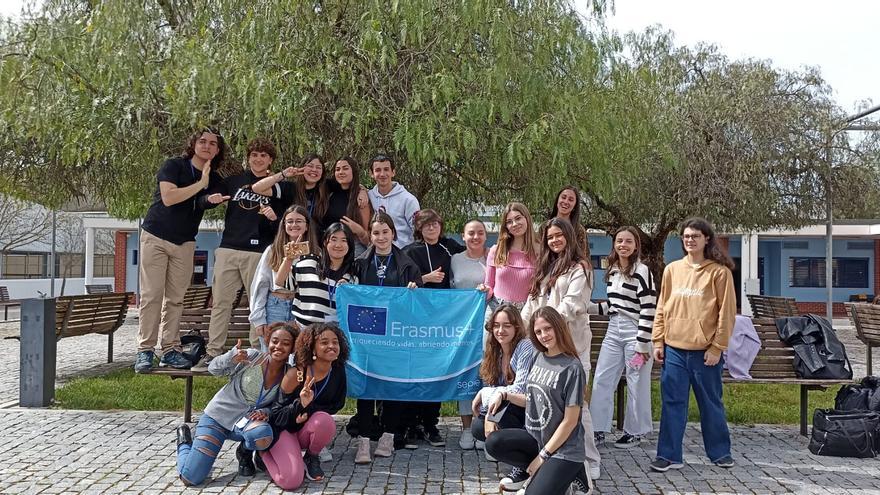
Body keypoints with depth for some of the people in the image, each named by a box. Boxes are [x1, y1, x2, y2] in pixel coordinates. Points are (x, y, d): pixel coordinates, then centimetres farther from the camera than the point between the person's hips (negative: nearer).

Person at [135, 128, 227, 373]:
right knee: (151, 296, -6)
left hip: (185, 243, 4)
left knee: (175, 299, 4)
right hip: (156, 238, -4)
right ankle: (145, 350, -3)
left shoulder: (214, 179, 8)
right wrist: (201, 184, -18)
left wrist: (211, 199, -21)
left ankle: (170, 350, 7)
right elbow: (168, 198, -20)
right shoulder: (173, 166, -7)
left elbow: (202, 204, 1)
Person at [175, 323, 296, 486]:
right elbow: (213, 369, -12)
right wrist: (232, 358, -33)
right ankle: (184, 441, 25)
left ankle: (245, 452, 4)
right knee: (190, 478, -10)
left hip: (245, 422, 2)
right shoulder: (251, 356, -17)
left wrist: (265, 412, -18)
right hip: (218, 417, -2)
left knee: (262, 437, -36)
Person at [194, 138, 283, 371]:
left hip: (258, 253, -2)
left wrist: (274, 218, -14)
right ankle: (213, 352, 6)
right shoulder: (234, 180, 12)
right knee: (220, 302, 2)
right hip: (228, 249, 2)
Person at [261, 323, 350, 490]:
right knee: (292, 481, -23)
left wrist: (309, 410, -19)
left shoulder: (338, 371, -11)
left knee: (324, 420, -33)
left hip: (307, 429, 4)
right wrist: (300, 404, -37)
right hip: (283, 428, -3)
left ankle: (311, 458, 0)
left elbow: (336, 405, -2)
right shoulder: (295, 374, -23)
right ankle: (264, 452, 10)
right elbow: (278, 414, -16)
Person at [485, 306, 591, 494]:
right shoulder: (539, 358, 5)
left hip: (563, 448, -6)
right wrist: (504, 396, -1)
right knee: (494, 443, -19)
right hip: (535, 437, 6)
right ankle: (527, 468, 5)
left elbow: (570, 421, -15)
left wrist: (542, 456, -13)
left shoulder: (572, 369, -16)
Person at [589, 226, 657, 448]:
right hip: (613, 331, 7)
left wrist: (642, 344, -17)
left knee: (636, 383, 3)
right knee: (601, 379, 5)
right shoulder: (613, 271, 11)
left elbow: (648, 310, -15)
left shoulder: (642, 271, -11)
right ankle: (599, 430, 12)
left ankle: (635, 431, 17)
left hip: (635, 332, -7)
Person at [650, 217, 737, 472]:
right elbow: (662, 308, 10)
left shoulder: (719, 272, -3)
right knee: (672, 403, 3)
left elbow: (726, 313, -5)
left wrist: (717, 347, -9)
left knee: (711, 403, 10)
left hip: (705, 351, -3)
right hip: (674, 349, 3)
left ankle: (720, 452, 26)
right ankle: (669, 455, 9)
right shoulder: (672, 269, 7)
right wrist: (658, 341, 4)